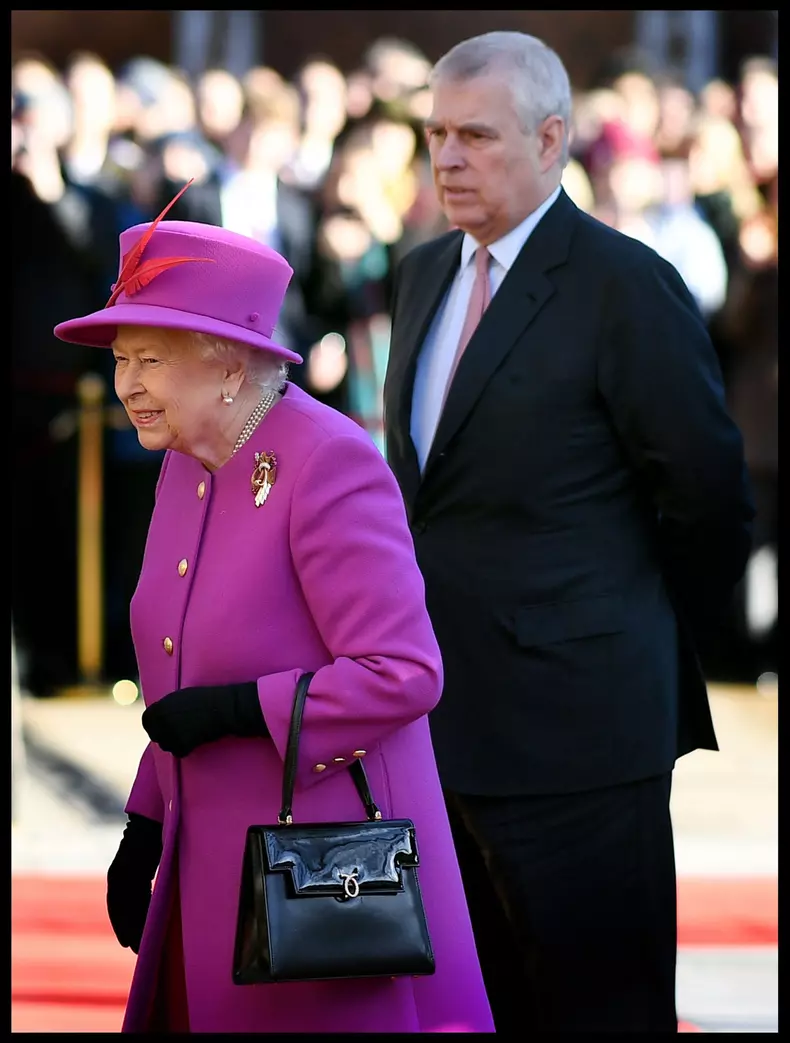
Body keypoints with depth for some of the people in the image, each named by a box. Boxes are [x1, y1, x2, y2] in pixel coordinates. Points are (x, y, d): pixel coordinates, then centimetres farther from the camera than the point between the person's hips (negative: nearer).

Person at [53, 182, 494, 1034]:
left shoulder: (331, 468, -18)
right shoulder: (186, 466, 9)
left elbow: (405, 675, -22)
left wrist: (236, 709, -22)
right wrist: (145, 829, 15)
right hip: (214, 865, 8)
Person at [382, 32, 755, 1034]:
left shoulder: (626, 285, -11)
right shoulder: (423, 275, 12)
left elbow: (711, 501, -8)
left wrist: (644, 640, 4)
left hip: (571, 718, -7)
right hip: (443, 721, 7)